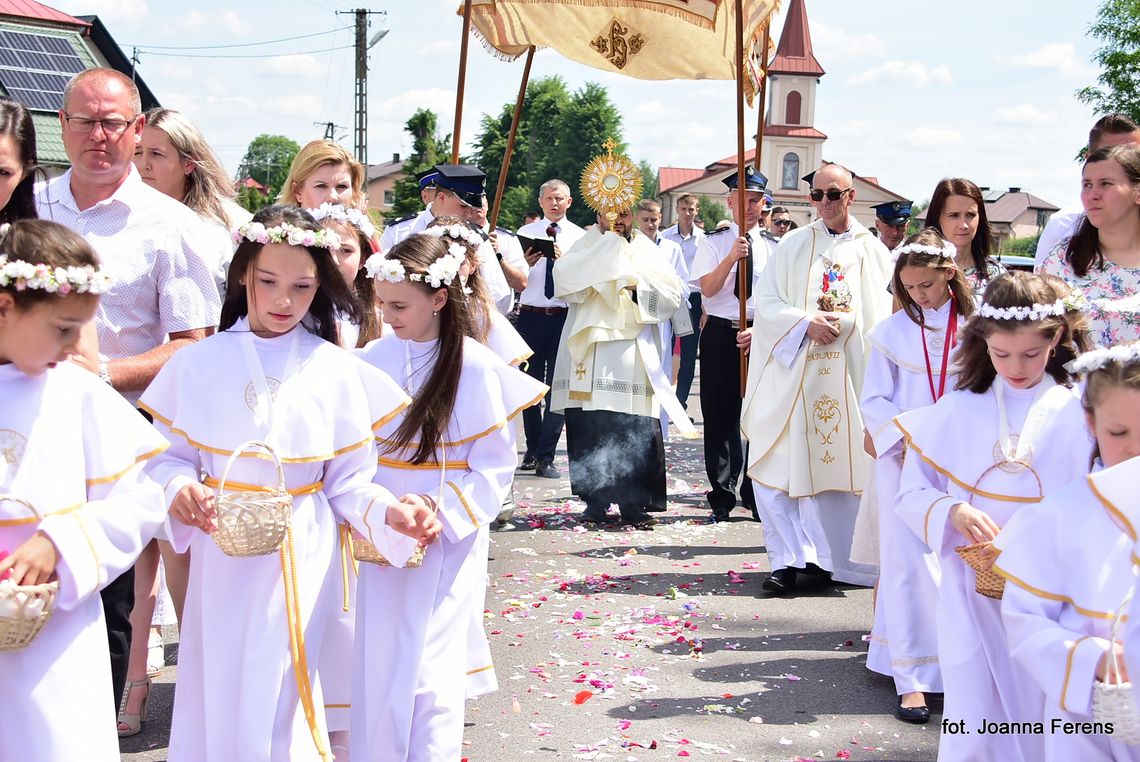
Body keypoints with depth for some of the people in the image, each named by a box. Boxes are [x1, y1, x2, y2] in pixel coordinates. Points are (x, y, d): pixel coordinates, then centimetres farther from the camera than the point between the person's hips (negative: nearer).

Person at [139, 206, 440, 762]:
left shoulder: (337, 372, -2)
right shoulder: (198, 364, 0)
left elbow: (349, 483, 0)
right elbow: (167, 458, 1)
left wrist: (390, 513, -18)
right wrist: (180, 491, -19)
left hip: (302, 561, -1)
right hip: (223, 556, 1)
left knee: (276, 701, 1)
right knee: (217, 695, 8)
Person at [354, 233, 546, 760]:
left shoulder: (477, 369, -11)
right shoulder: (377, 358, 1)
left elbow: (495, 467, -8)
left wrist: (443, 510, -20)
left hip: (445, 541, -4)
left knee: (426, 672, -3)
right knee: (374, 663, 8)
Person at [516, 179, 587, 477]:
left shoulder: (580, 237, 5)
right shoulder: (526, 232, 8)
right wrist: (526, 263, -19)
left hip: (565, 317, -1)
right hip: (530, 316, 2)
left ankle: (545, 457, 1)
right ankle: (533, 449, 24)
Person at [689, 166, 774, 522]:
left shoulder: (773, 248, 7)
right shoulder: (713, 242, 3)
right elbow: (708, 289, -9)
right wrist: (732, 256, -20)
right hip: (721, 335, -1)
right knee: (719, 417, 5)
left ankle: (756, 496, 15)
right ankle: (721, 496, 17)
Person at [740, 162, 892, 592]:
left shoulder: (873, 251, 9)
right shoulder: (793, 245, 9)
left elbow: (880, 316, 6)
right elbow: (767, 302, 2)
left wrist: (835, 323, -9)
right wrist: (805, 323, -13)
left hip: (851, 376, 0)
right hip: (794, 371, 0)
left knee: (844, 465, 1)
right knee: (787, 467, -5)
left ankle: (830, 556, 13)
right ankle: (789, 559, 1)